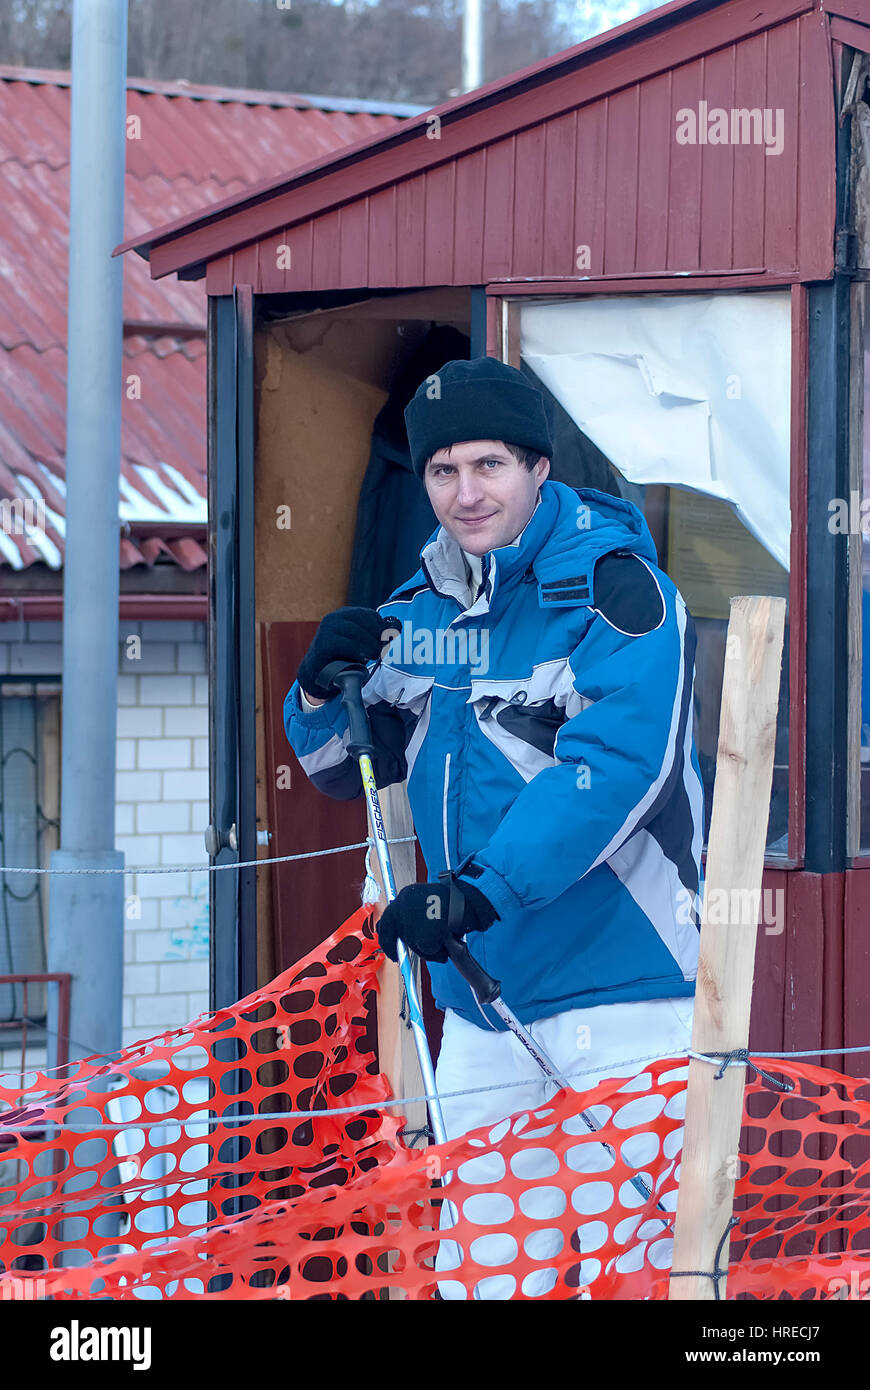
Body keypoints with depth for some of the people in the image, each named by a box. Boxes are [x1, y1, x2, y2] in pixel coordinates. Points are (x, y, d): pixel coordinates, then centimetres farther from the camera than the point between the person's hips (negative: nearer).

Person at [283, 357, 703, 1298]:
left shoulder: (614, 587, -9)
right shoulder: (420, 610, 11)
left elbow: (614, 768, -22)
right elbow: (343, 768, 20)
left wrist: (481, 892, -29)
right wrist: (323, 690, -2)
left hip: (622, 996, -7)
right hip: (480, 1004, 7)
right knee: (478, 1266, 10)